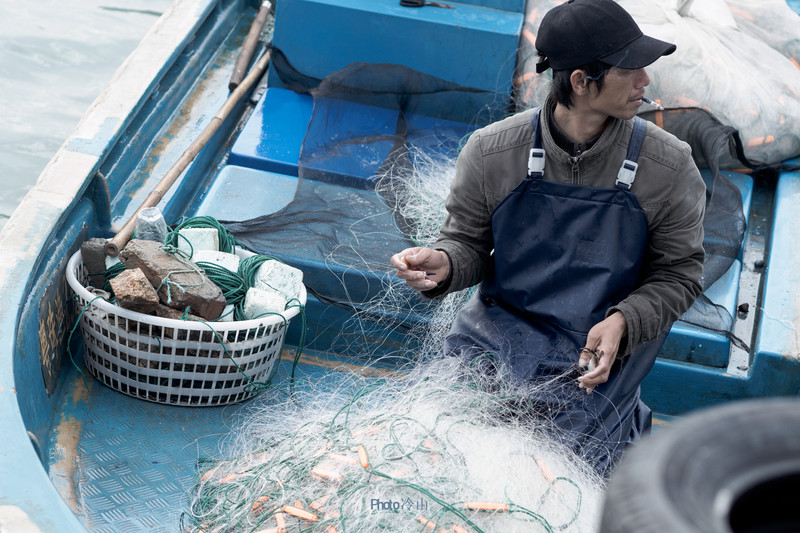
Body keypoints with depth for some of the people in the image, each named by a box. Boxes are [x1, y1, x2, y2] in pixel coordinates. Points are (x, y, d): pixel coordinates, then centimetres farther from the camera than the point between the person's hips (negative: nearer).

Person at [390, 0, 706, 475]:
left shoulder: (669, 166, -13)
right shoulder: (492, 151, -12)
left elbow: (678, 273, -4)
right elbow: (470, 243, 1)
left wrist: (621, 323, -22)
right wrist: (443, 264, -23)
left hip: (604, 346, -2)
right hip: (500, 328, 2)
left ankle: (629, 423, 21)